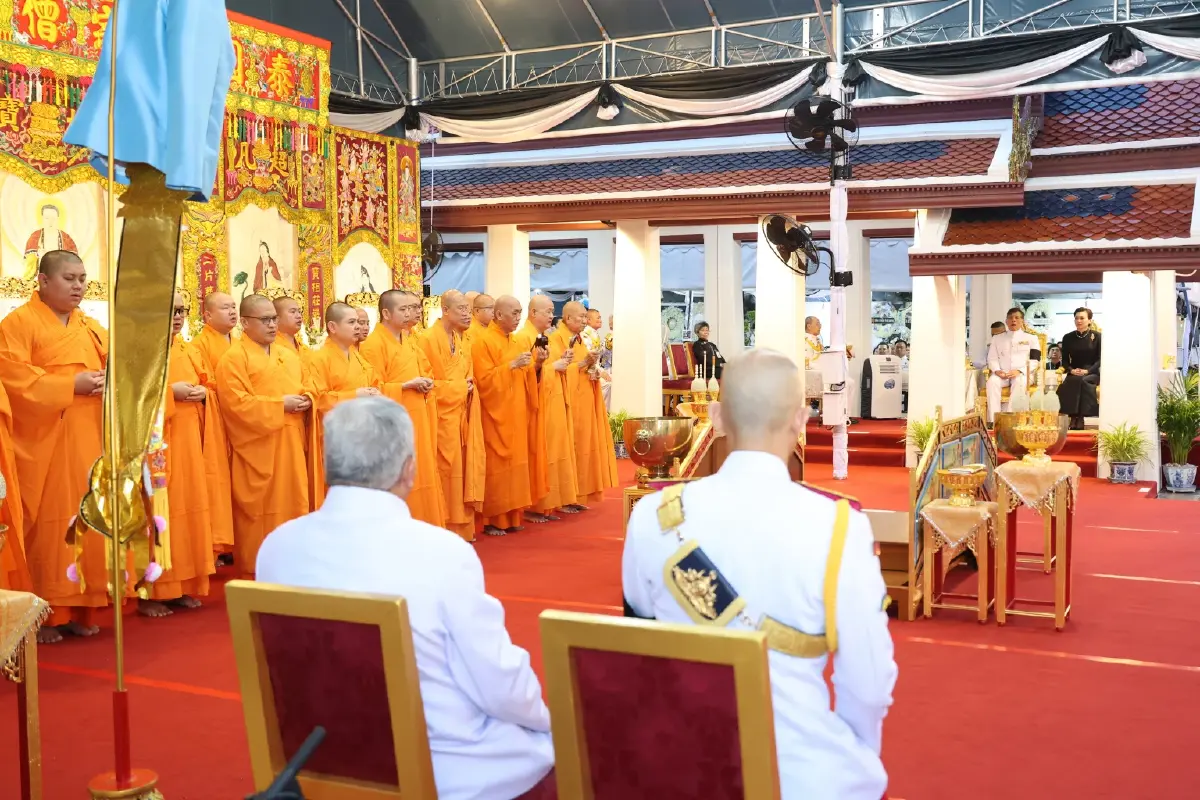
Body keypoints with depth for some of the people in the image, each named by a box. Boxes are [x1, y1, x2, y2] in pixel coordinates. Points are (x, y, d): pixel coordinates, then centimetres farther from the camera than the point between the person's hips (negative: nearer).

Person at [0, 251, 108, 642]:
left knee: (84, 520, 7)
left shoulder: (91, 327, 17)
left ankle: (79, 608, 13)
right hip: (44, 442, -6)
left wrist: (108, 381, -5)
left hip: (88, 441, 6)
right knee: (46, 525, -5)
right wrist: (71, 385, -18)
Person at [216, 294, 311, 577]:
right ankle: (254, 573, 8)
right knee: (258, 513, -1)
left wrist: (305, 400, 0)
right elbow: (236, 402, -17)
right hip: (258, 449, -7)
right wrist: (279, 405, -16)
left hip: (290, 446, 7)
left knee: (292, 505, 8)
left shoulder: (289, 356, 16)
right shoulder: (234, 358, -7)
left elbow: (304, 387, 24)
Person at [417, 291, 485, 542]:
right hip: (442, 415, -8)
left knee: (463, 469, 8)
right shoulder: (427, 339, -12)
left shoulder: (461, 341, 14)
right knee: (446, 471, -6)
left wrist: (468, 385, -1)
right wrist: (459, 387, -12)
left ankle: (461, 526, 15)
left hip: (462, 414, 8)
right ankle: (445, 529, 1)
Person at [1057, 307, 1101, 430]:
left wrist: (1087, 371, -16)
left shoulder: (1097, 336, 3)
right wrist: (1071, 370, -11)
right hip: (1073, 374, 2)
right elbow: (1065, 360, 10)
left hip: (1092, 373, -2)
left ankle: (1081, 417, -32)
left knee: (1082, 381, -35)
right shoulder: (1068, 338, 11)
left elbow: (1100, 359, -1)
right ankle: (1073, 417, -33)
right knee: (1065, 385, -32)